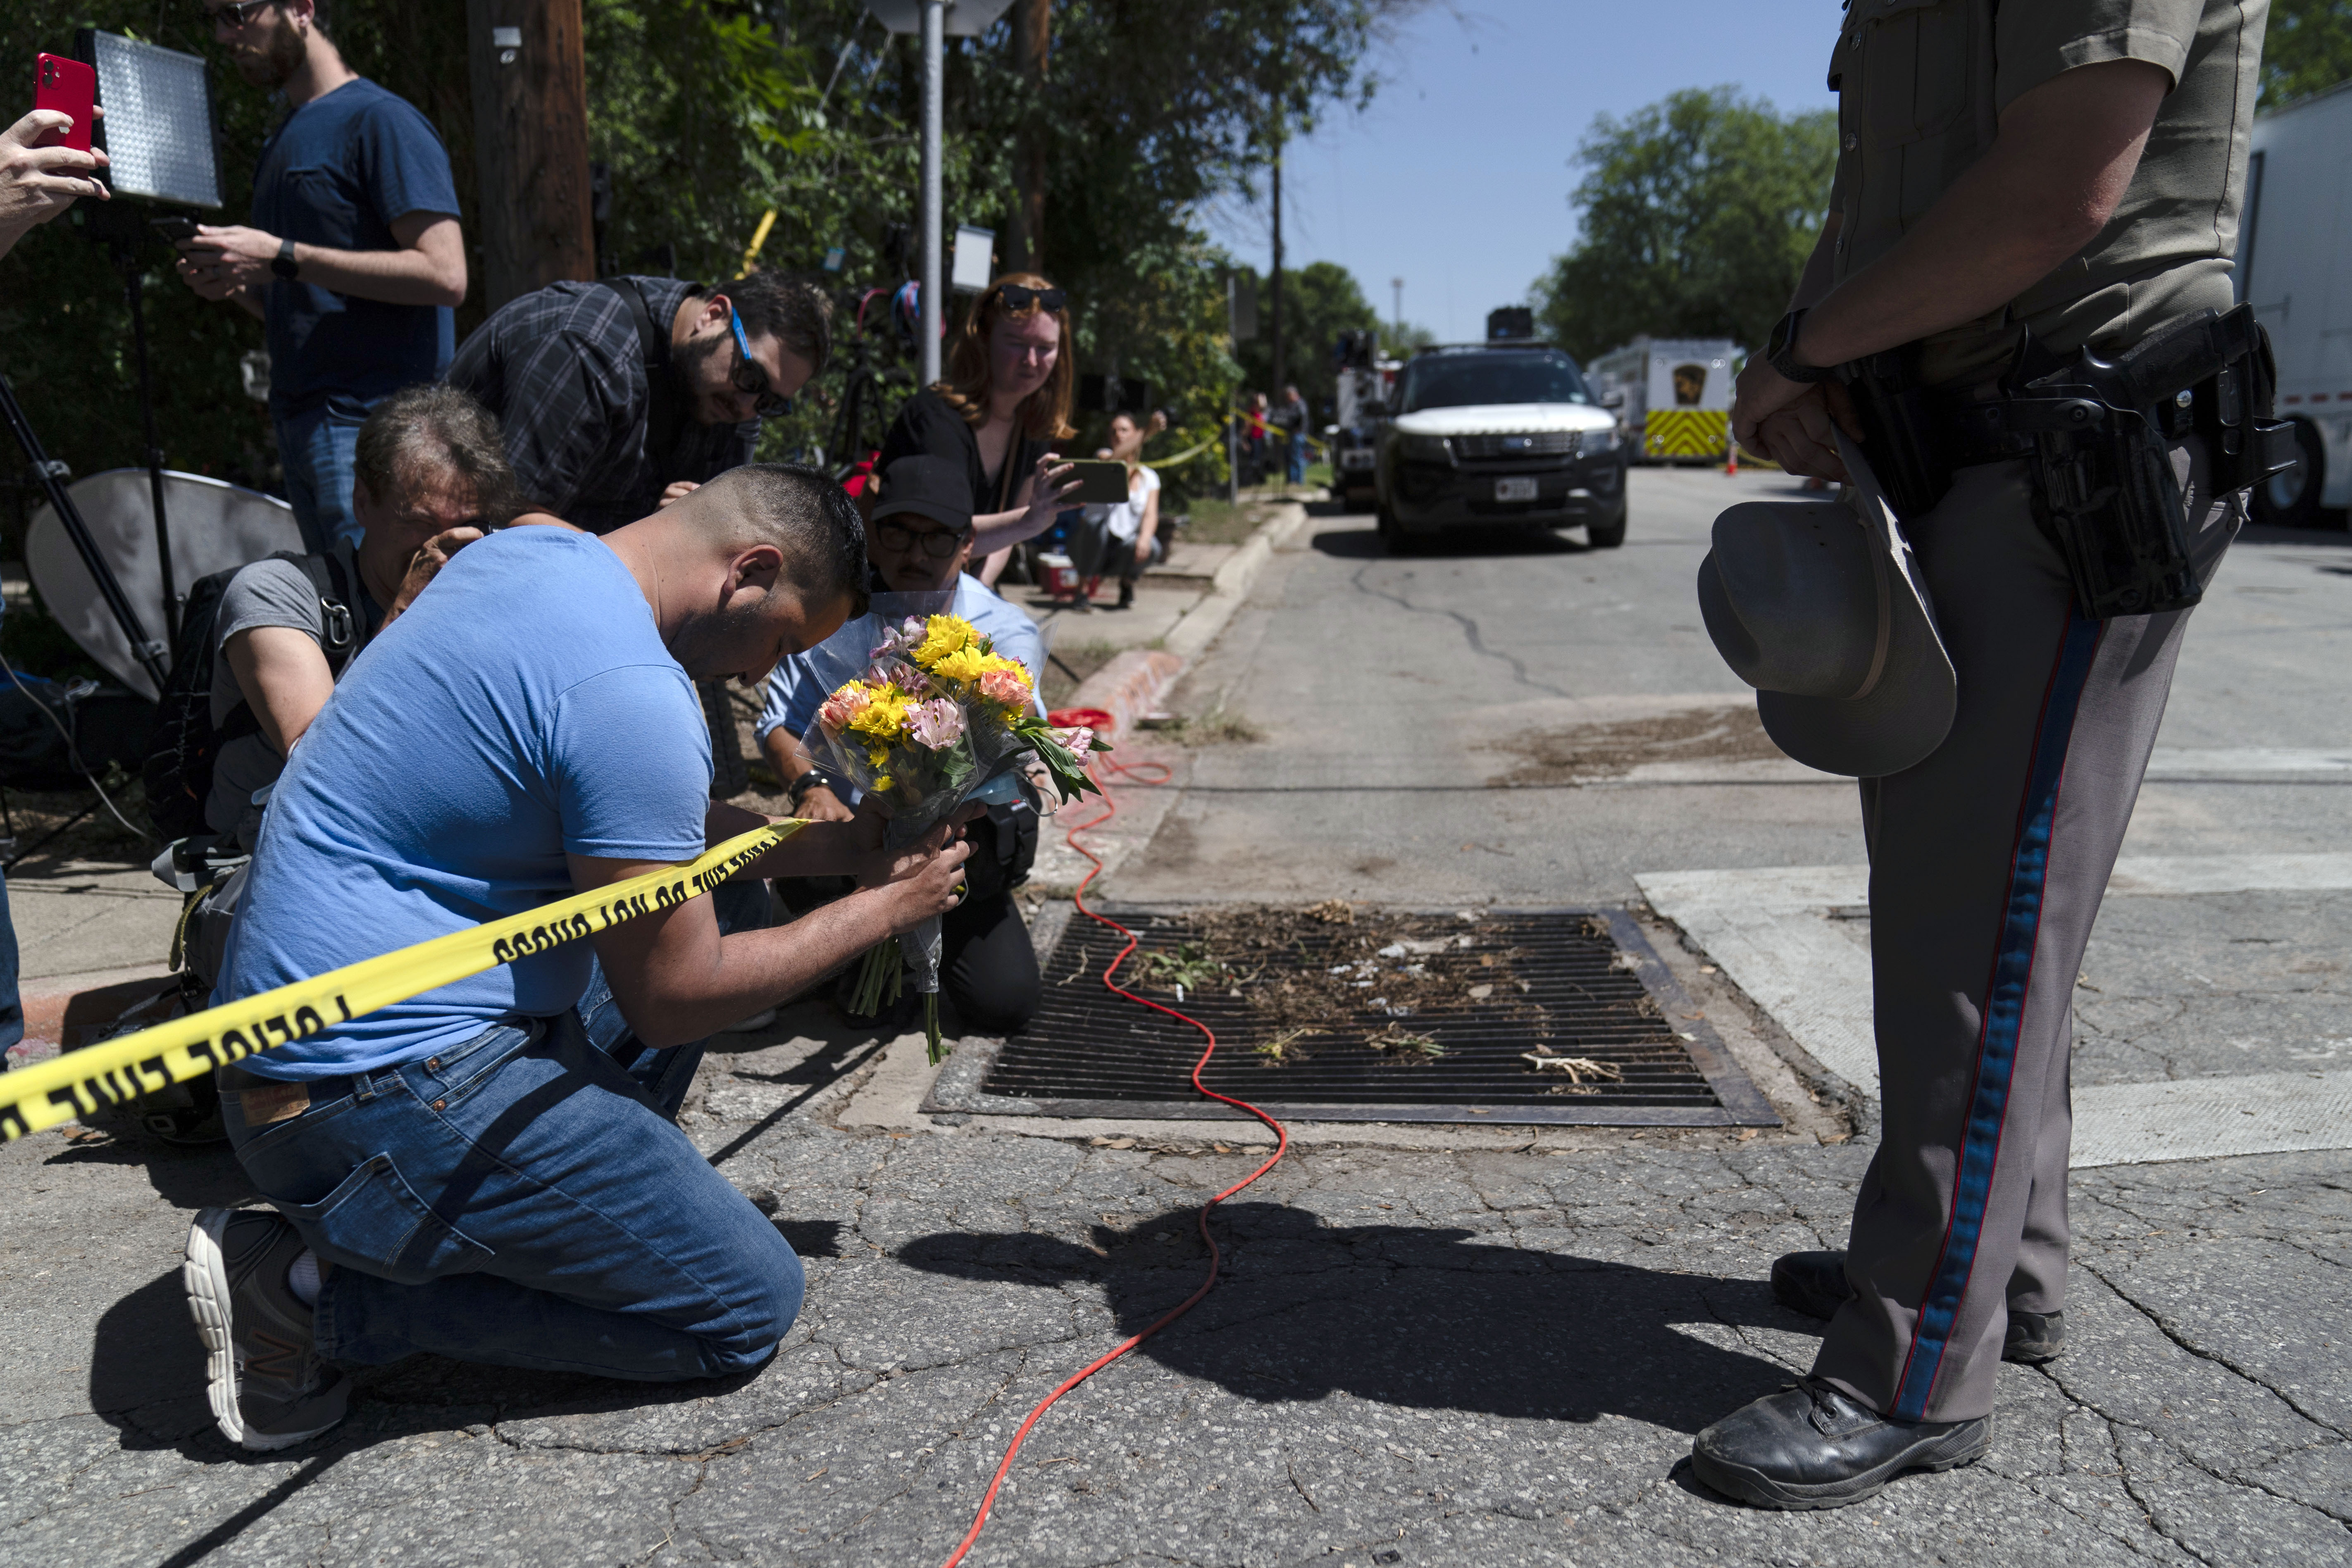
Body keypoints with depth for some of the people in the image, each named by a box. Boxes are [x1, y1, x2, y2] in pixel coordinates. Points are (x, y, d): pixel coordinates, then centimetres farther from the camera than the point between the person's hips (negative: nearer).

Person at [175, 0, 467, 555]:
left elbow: (444, 276, -18)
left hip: (371, 424, -9)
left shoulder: (379, 120, -6)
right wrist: (235, 286, 5)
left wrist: (282, 258, -16)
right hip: (302, 425, 9)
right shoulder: (283, 140, 22)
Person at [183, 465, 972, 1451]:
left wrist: (836, 846, 13)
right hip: (385, 1092, -10)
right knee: (750, 1306, -2)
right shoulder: (630, 693, -24)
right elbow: (673, 1000, -16)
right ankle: (324, 1292, -3)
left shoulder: (529, 551, 7)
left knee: (702, 895, 23)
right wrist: (884, 909, -4)